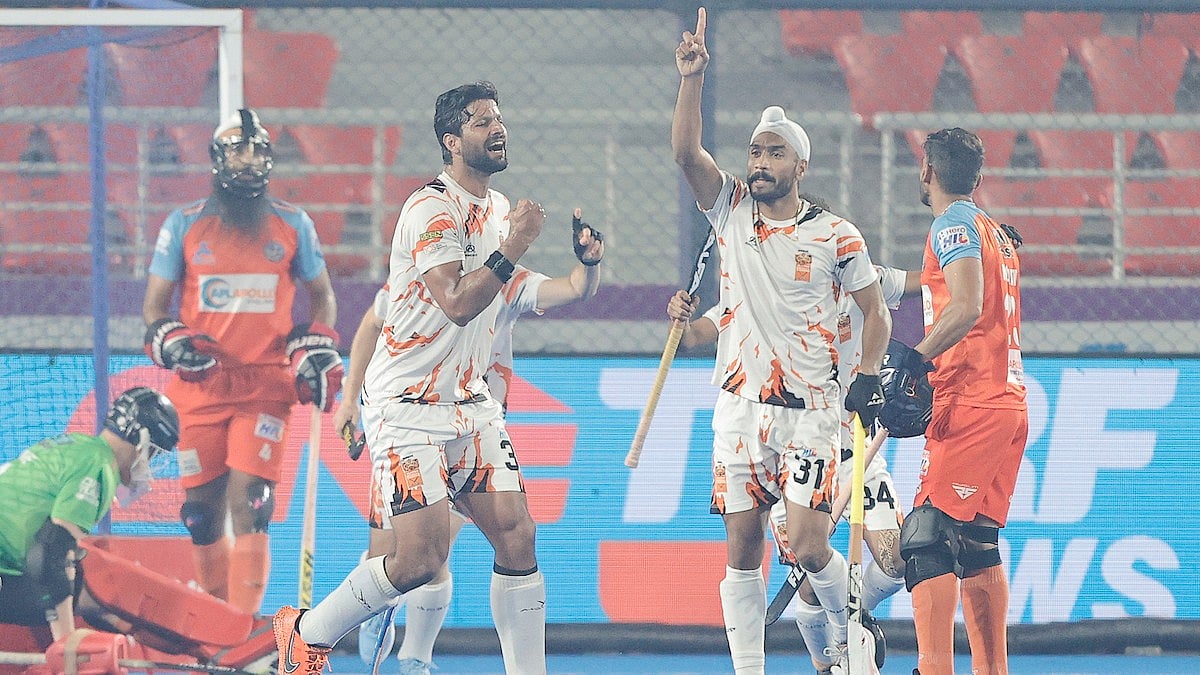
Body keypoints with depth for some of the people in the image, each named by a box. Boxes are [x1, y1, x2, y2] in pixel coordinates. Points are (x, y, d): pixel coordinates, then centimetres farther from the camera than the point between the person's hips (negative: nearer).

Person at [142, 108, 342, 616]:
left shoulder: (293, 225, 9)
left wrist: (318, 351, 4)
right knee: (203, 508, 3)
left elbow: (321, 295, 20)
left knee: (249, 503, -14)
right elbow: (154, 305, 10)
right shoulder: (184, 225, 7)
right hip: (200, 383, 1)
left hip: (266, 384, -1)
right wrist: (171, 342, -10)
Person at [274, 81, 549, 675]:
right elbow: (458, 303, -29)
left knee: (517, 536, -6)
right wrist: (511, 250, -32)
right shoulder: (432, 211, -16)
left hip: (469, 403, 8)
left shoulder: (498, 209, 13)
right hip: (406, 405, -8)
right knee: (421, 559, -14)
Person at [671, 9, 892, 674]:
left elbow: (875, 311, 7)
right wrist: (692, 78, -17)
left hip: (810, 411, -3)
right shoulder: (731, 210, 6)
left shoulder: (835, 236, 0)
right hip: (740, 405, 3)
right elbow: (686, 151, -7)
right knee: (742, 551, 1)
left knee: (809, 548, -10)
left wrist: (867, 378, -6)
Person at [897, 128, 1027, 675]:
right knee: (976, 546, 15)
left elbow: (968, 305, -21)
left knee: (926, 540, -14)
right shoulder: (998, 233, 22)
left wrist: (913, 363, -27)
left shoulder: (954, 223, -6)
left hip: (970, 404, -9)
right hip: (1009, 401, 9)